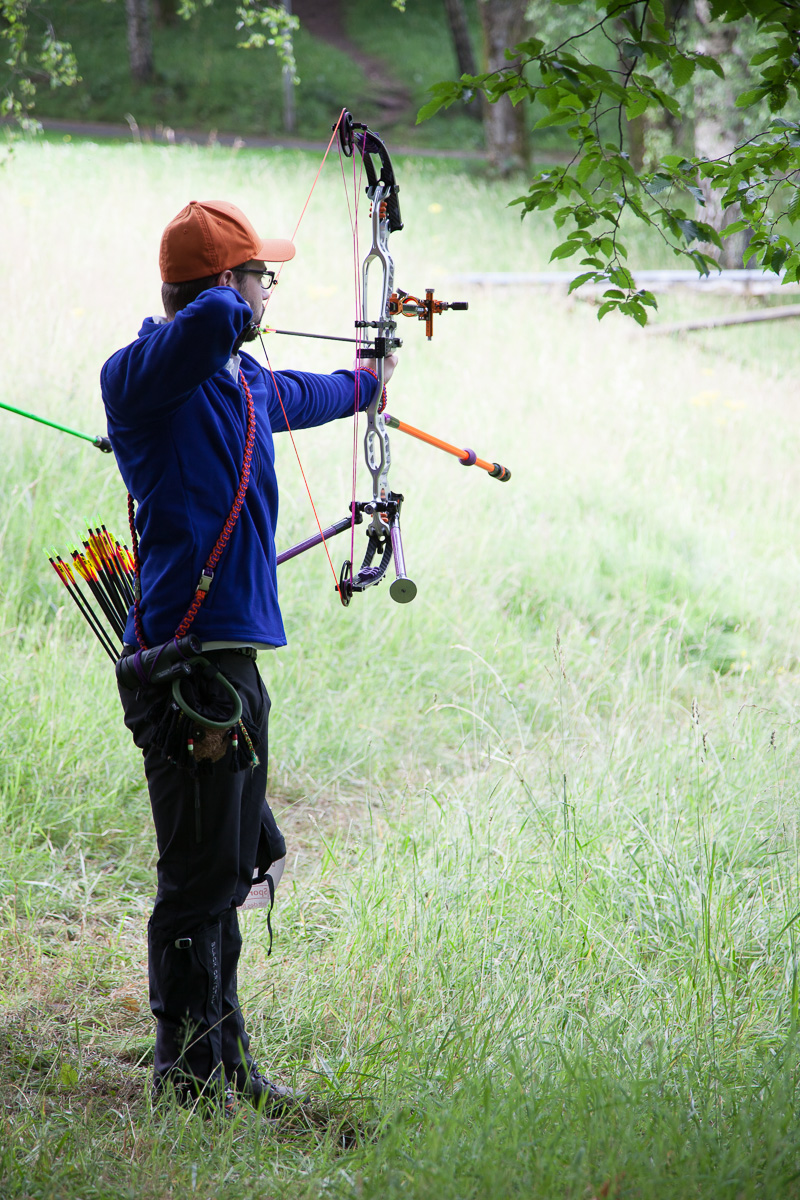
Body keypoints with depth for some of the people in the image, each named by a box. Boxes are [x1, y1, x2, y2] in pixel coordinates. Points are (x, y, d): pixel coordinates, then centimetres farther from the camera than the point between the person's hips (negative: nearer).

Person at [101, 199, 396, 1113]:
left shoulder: (243, 381, 17)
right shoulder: (144, 375, -13)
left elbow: (299, 396, 41)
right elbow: (211, 322, -35)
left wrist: (365, 382, 60)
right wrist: (227, 310, -11)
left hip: (230, 659, 10)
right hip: (185, 660, -10)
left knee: (232, 867, 16)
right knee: (202, 878, -6)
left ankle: (224, 1064, 26)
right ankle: (188, 1077, 3)